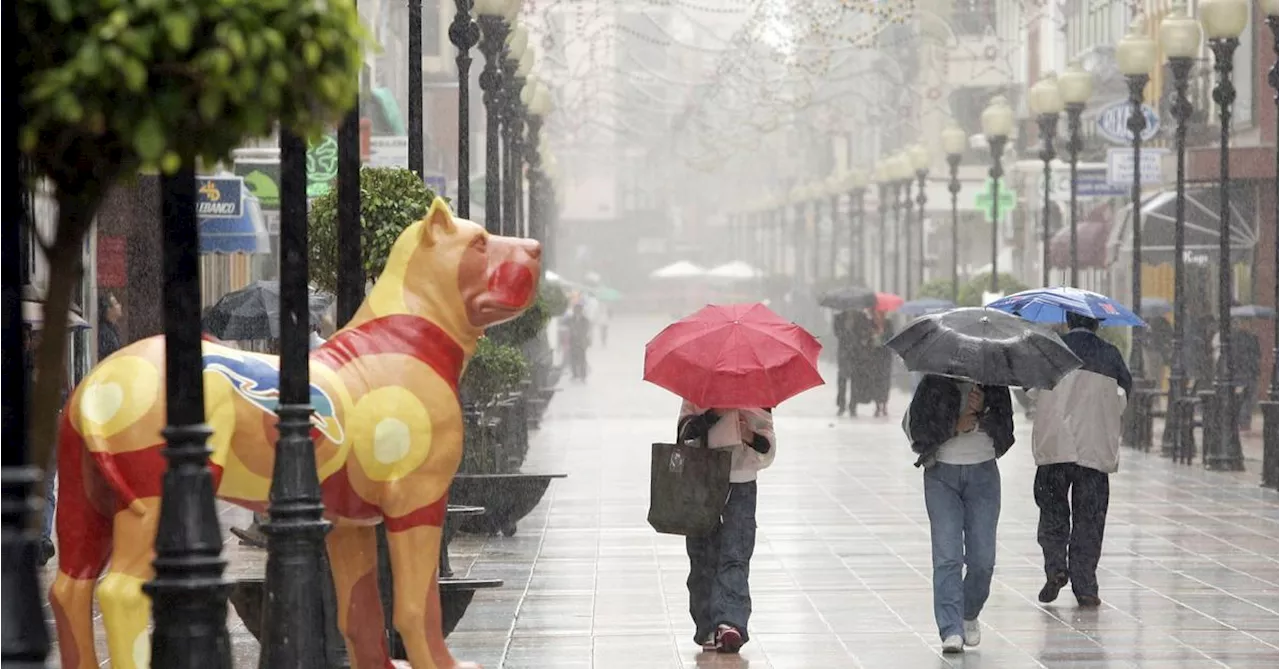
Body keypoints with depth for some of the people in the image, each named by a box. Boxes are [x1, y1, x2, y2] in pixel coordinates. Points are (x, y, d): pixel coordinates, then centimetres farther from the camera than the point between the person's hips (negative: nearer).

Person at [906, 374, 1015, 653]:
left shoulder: (993, 387, 3)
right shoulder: (933, 385, -1)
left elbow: (1003, 431, -2)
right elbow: (914, 427, -3)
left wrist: (981, 414, -20)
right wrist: (956, 426, -13)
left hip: (983, 473, 2)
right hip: (942, 475, -2)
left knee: (982, 557, 1)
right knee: (947, 556, -11)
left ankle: (970, 615, 27)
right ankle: (951, 631, -13)